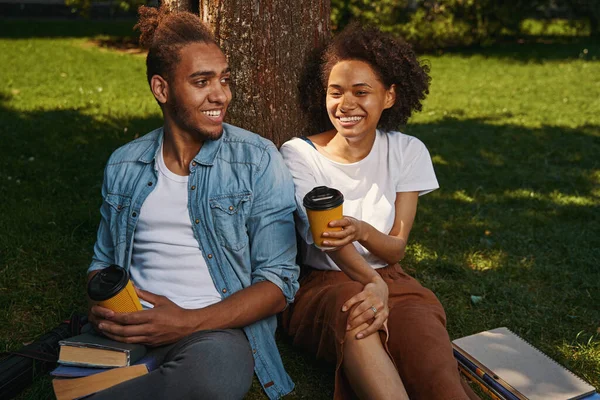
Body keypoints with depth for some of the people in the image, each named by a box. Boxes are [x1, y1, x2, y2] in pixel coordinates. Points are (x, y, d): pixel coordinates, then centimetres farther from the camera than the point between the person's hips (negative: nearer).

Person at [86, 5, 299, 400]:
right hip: (130, 324, 1)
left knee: (217, 367, -38)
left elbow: (280, 281, -5)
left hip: (214, 327, 0)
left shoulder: (258, 162, -2)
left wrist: (190, 321, -18)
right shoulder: (123, 166, 11)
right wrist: (100, 305, -4)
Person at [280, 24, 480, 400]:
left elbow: (396, 249, -1)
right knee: (351, 312, -38)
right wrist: (372, 282, -37)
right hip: (323, 284, -1)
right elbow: (324, 233, -16)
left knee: (420, 324, -34)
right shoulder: (298, 154, -3)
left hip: (389, 280, 2)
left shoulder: (407, 151, 3)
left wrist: (363, 231, -26)